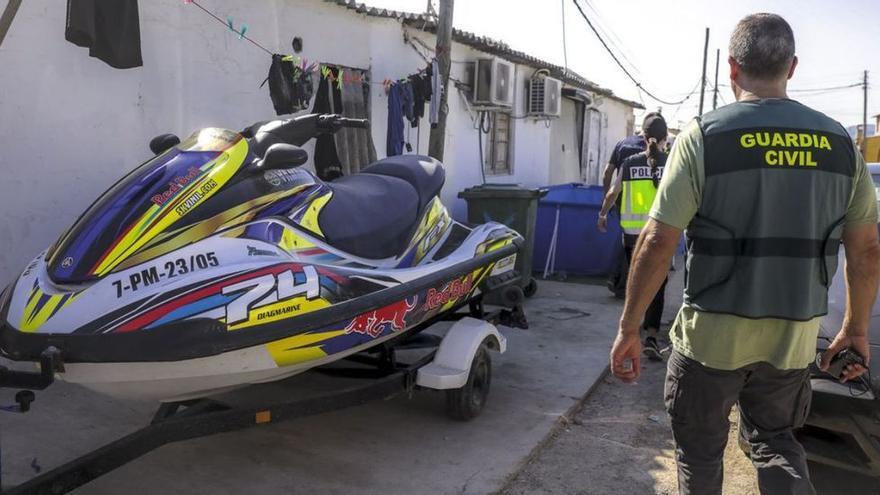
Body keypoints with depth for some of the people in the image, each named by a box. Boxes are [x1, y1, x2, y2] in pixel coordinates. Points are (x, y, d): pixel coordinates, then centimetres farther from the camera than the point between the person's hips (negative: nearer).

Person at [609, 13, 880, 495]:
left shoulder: (705, 135, -11)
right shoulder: (839, 143, 1)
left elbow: (656, 243, -16)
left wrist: (628, 329, -8)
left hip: (713, 333, -3)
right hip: (793, 335, 4)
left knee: (700, 451, 17)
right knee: (776, 441, 26)